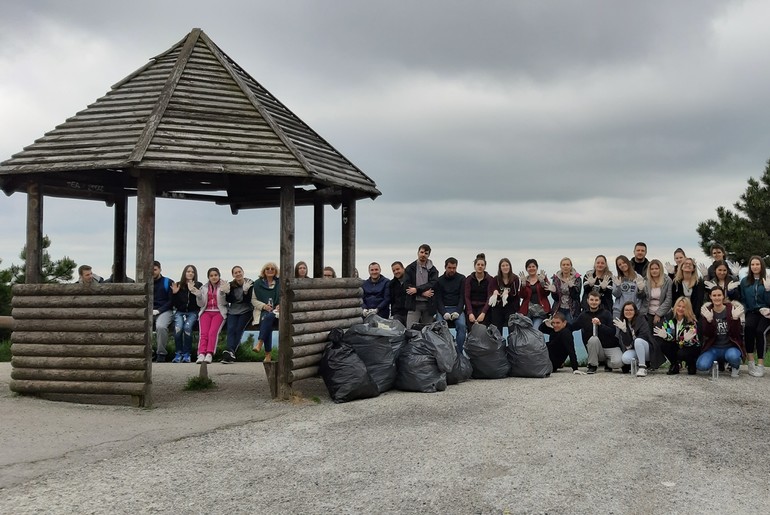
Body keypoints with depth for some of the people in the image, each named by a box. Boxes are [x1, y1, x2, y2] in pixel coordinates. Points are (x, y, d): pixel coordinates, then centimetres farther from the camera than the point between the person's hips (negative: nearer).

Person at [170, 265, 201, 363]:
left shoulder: (198, 285, 4)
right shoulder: (178, 285, 8)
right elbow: (174, 304, 8)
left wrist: (193, 291, -20)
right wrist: (174, 293, -7)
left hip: (193, 312, -1)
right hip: (180, 312, 2)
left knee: (187, 327, -31)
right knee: (178, 328, -29)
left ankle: (186, 354, -21)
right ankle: (178, 353, -14)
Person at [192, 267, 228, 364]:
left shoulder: (223, 286, 9)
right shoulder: (204, 288, 18)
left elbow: (224, 303, -2)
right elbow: (201, 304, 12)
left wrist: (222, 292, -16)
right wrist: (198, 295, -4)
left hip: (219, 312, -2)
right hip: (206, 311, 3)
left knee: (213, 332, -27)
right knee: (203, 333, -22)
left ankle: (209, 355, -36)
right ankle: (201, 354, -35)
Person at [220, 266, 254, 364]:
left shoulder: (250, 284, 1)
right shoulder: (231, 285, 11)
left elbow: (248, 300, -6)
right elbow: (229, 300, 4)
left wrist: (245, 291, -23)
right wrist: (227, 292, -14)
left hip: (246, 311, -2)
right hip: (232, 311, 3)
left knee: (239, 329, -24)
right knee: (231, 329, -21)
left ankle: (230, 351, -28)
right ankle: (231, 353, -34)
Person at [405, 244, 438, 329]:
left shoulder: (433, 270, 10)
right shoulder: (410, 268, 9)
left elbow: (433, 284, -6)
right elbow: (407, 286, -2)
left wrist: (417, 289, -15)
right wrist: (423, 292, -12)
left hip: (428, 304, 1)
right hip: (414, 303, -1)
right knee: (410, 329, -10)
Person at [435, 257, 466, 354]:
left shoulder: (461, 279, 6)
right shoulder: (439, 280, 7)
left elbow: (462, 297, 1)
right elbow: (438, 299, 2)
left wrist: (458, 311, -14)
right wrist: (444, 313, -15)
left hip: (457, 308, 0)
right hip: (443, 309, 0)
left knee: (462, 325, -27)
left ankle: (459, 352, -21)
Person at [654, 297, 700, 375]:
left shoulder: (692, 322, -19)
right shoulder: (669, 317, -9)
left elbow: (693, 342, -22)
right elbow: (670, 336, -9)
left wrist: (687, 340, -46)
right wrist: (665, 336, -34)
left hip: (692, 347, -4)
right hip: (676, 346, 4)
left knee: (682, 354, -33)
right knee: (663, 343, -23)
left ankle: (691, 365, 3)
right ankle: (674, 365, -2)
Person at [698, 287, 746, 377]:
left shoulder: (732, 309, -1)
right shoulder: (706, 311, 1)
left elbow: (737, 334, -8)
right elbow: (707, 335, -8)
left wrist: (735, 318, -23)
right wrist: (708, 320, -24)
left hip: (730, 347, -1)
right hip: (713, 348, 1)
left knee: (732, 356, -38)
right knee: (701, 365, -27)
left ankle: (735, 367, 1)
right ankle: (717, 363, 10)